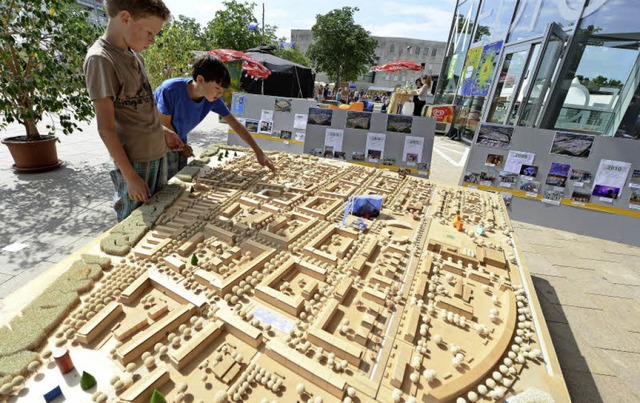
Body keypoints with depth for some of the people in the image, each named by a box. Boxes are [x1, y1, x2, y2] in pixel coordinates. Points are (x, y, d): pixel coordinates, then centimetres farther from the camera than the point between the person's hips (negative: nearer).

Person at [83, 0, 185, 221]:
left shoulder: (134, 53, 10)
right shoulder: (100, 59, -14)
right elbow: (106, 128, -16)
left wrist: (162, 132, 13)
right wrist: (130, 176, -17)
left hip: (158, 152, 8)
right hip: (135, 161, -8)